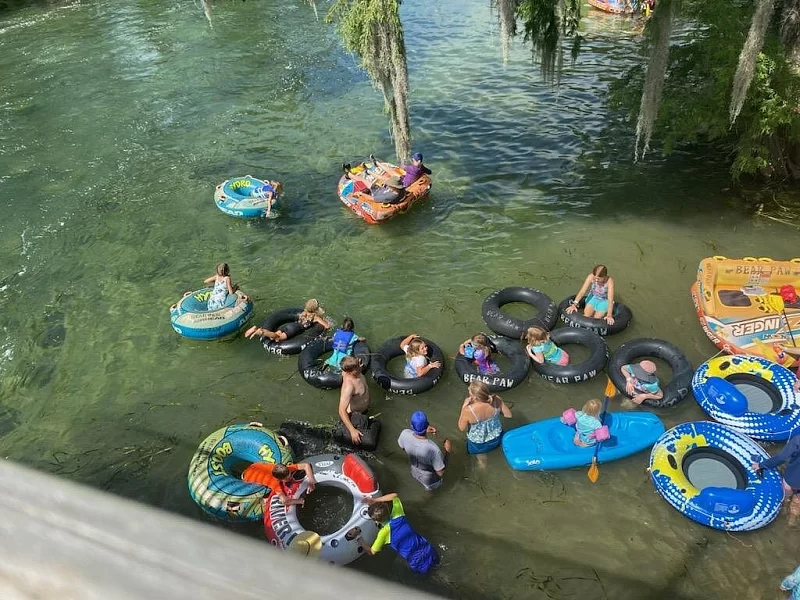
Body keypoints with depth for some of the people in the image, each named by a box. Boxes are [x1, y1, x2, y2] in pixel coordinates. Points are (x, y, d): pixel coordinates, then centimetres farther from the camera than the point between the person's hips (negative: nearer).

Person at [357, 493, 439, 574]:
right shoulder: (398, 516, -5)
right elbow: (394, 495, 12)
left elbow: (372, 552, -3)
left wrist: (361, 543, 12)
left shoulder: (384, 532, -16)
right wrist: (375, 500, 8)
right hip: (431, 553, 3)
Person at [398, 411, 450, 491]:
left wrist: (424, 432, -8)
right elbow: (440, 472, -28)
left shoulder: (405, 434, -32)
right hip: (430, 480, -4)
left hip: (415, 473, 4)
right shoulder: (433, 449, -45)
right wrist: (447, 451, -18)